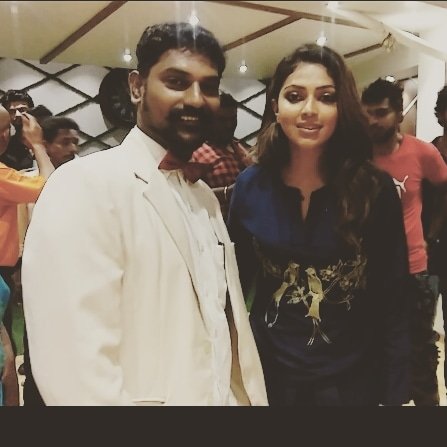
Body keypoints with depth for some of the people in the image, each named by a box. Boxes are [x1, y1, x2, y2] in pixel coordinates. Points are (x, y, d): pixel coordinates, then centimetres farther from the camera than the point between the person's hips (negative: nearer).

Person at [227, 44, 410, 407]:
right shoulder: (250, 186, -9)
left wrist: (395, 395, -6)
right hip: (268, 371, 1)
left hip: (351, 378, -1)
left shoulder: (376, 190, -13)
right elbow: (236, 284, 0)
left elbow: (392, 304, -8)